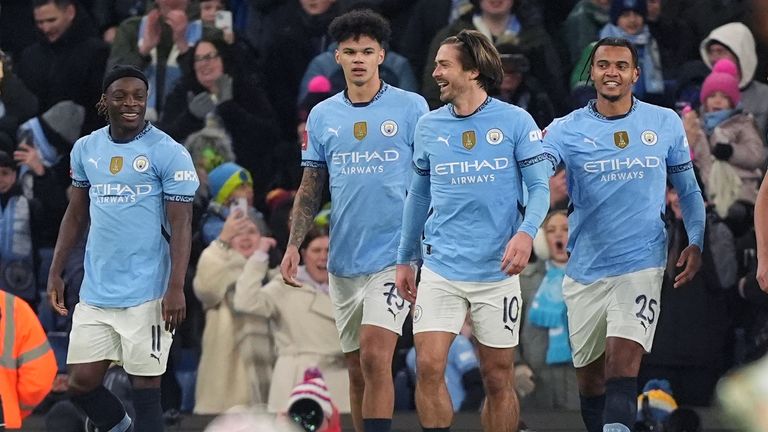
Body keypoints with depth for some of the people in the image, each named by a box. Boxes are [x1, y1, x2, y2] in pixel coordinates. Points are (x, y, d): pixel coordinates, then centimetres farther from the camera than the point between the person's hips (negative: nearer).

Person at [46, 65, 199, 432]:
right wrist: (55, 273, 12)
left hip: (146, 295, -5)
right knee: (81, 383, 6)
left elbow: (180, 226, -8)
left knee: (145, 386, -2)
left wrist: (176, 288, -17)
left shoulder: (168, 153, -6)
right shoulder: (85, 149, 10)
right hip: (95, 292, 5)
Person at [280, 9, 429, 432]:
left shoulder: (411, 108, -1)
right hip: (343, 261, 4)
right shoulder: (322, 116, 10)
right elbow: (310, 187, 14)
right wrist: (293, 245, 4)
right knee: (356, 369, 8)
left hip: (394, 255, -4)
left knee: (375, 357, -18)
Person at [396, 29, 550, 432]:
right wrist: (405, 259, 17)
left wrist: (526, 232, -22)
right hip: (441, 270, 2)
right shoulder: (428, 126, 8)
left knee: (498, 378, 4)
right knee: (428, 367, -12)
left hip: (497, 270, -2)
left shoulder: (516, 121, -3)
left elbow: (540, 186, -3)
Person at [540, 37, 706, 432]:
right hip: (585, 271, 2)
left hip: (641, 264, -2)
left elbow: (688, 189, 14)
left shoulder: (666, 124, 3)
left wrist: (696, 241, 1)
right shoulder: (566, 130, -2)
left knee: (623, 363, -19)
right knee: (589, 375, 9)